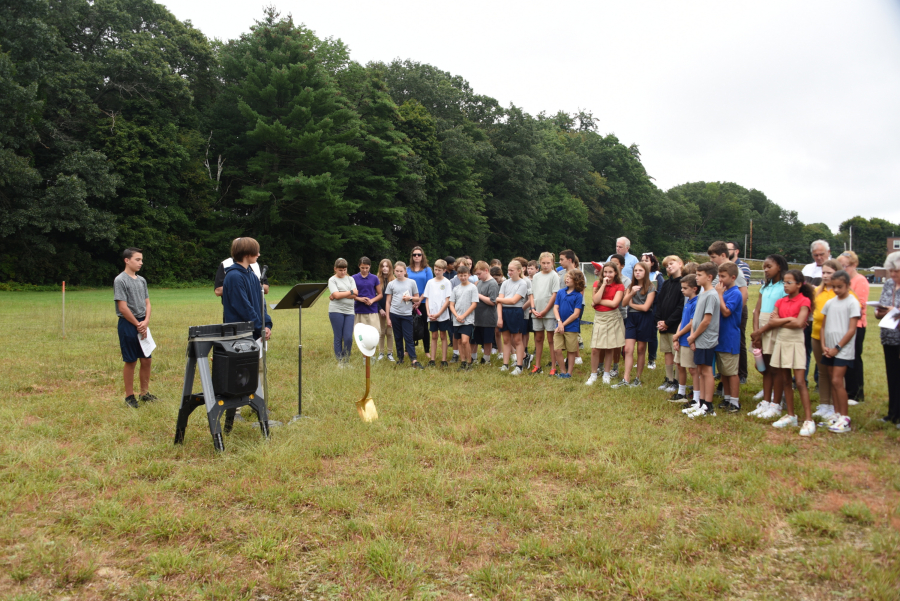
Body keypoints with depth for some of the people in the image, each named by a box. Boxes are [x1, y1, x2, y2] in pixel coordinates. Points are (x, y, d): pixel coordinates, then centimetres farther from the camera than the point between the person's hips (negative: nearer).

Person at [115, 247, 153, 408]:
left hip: (142, 325, 7)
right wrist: (138, 325, -9)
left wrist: (146, 322, -3)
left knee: (147, 359, 8)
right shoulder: (120, 280, -9)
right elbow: (123, 307, -13)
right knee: (130, 361, 0)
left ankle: (145, 393, 21)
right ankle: (129, 396, 12)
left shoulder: (142, 280, 12)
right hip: (128, 324, -7)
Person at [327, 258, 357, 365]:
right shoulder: (332, 280, 2)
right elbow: (336, 295, -13)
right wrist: (351, 292, -3)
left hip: (349, 311, 3)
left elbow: (354, 296, -1)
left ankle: (346, 360, 11)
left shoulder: (350, 279, 12)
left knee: (348, 338, -5)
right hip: (336, 311, -3)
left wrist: (338, 295, -8)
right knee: (338, 338, 2)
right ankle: (339, 361, 11)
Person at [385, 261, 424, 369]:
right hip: (394, 314, 2)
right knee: (398, 337, 8)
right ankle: (400, 357, 18)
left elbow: (417, 298, 10)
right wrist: (388, 318, 4)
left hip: (407, 314, -2)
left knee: (408, 337, -5)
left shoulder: (412, 282, 3)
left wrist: (410, 298, -11)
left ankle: (414, 360, -7)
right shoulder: (391, 284, 6)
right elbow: (388, 302, 8)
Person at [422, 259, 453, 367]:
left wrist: (438, 314, -13)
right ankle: (432, 359, 12)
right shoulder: (430, 282, 7)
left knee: (443, 336, 4)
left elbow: (448, 300, -8)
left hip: (443, 315, -3)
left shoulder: (447, 282, -4)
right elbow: (427, 299, 8)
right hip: (432, 315, 3)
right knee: (434, 336, 9)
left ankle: (443, 360, 7)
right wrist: (428, 313, -5)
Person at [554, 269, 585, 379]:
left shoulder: (578, 295, -6)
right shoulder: (561, 292, 6)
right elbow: (555, 308, 2)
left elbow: (576, 314, -9)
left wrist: (564, 324, -11)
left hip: (572, 327, -3)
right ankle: (562, 371, 16)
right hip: (560, 326, 3)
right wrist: (559, 322, -12)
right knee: (558, 350, -1)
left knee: (571, 351, 6)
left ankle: (569, 372, 18)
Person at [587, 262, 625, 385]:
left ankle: (606, 374, 21)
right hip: (599, 318, 1)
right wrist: (604, 284, -11)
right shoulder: (597, 284, 4)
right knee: (595, 349, -3)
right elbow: (595, 300, -12)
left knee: (610, 349, 6)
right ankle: (593, 375, 11)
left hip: (612, 318, -1)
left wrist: (599, 301, -10)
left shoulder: (619, 287, -2)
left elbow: (614, 303, -15)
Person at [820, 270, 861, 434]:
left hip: (844, 350, -6)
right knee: (833, 381, 9)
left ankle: (845, 418, -3)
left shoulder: (852, 303, -7)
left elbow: (852, 330, -10)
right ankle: (837, 413, 18)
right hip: (829, 350, 6)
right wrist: (824, 345, 0)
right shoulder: (830, 303, 10)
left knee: (837, 381, -11)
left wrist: (837, 347, -12)